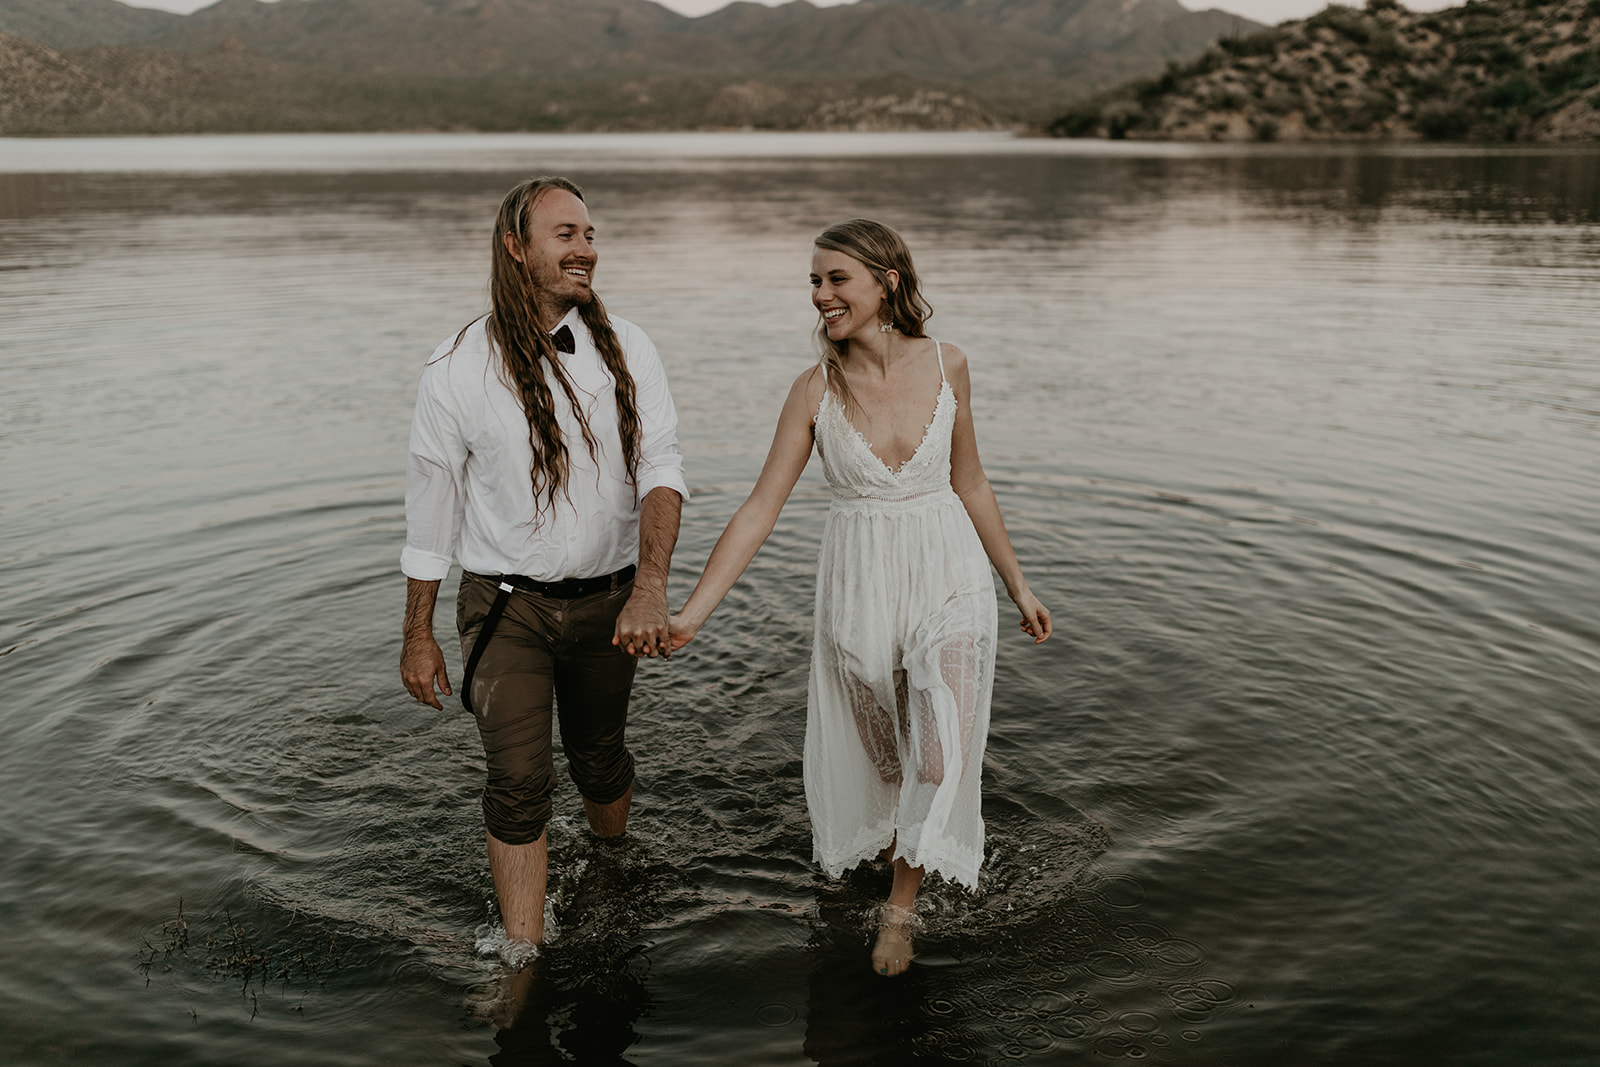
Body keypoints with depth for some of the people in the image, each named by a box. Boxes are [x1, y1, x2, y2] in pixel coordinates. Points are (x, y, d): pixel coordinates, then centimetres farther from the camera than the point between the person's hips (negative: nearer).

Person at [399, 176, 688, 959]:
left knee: (600, 758, 19)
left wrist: (651, 587, -31)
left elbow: (660, 468, -15)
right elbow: (429, 512, -1)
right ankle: (524, 964, 5)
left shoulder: (626, 349, -4)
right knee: (519, 783, -7)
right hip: (506, 605, -2)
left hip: (607, 600, 2)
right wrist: (418, 636, 3)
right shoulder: (457, 371, -9)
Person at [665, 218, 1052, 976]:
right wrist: (692, 613, -18)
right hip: (858, 583, 0)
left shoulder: (946, 367, -6)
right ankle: (898, 844, 50)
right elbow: (760, 508, -11)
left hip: (949, 577, 0)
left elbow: (970, 485, 5)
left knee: (942, 757, -8)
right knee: (876, 751, 17)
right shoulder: (815, 390, -10)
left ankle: (900, 904, 18)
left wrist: (1018, 586, 11)